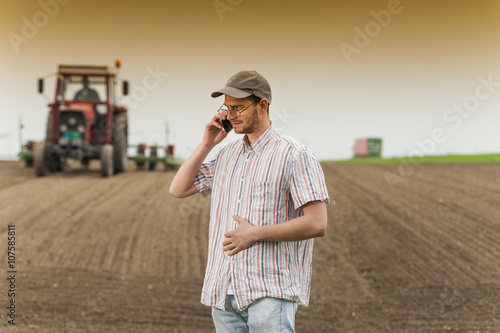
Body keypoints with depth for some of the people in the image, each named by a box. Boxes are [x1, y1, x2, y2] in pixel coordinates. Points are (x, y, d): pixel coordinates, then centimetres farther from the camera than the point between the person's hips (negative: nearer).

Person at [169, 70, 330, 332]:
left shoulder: (294, 155, -6)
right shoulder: (227, 154, 15)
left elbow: (317, 224, -13)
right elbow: (178, 190, 15)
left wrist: (256, 234, -17)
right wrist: (206, 144, 6)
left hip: (270, 293, -6)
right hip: (224, 292, 7)